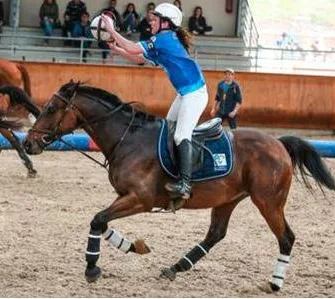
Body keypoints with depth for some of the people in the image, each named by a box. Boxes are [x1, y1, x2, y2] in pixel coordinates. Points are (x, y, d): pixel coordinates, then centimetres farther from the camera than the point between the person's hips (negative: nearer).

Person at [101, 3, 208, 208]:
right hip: (185, 93, 11)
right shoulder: (163, 42, 16)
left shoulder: (164, 38, -14)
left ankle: (185, 184, -31)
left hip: (195, 93, -11)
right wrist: (116, 49, 14)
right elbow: (139, 59, 24)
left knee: (181, 136, -21)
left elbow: (133, 49, -18)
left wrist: (111, 29, -9)